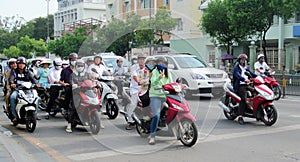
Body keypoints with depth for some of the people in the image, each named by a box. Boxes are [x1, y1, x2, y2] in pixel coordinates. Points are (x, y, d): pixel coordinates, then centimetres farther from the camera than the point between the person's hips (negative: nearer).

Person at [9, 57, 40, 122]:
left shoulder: (28, 72, 14)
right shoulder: (14, 72, 10)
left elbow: (32, 78, -3)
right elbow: (11, 78, -9)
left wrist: (36, 83, -26)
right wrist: (12, 83, -33)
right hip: (17, 89, -2)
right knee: (12, 97, -33)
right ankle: (15, 115, -27)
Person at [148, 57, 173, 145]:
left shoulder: (168, 73, 16)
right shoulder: (155, 72, -2)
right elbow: (153, 83, -18)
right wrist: (159, 77, -36)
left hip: (165, 96, 6)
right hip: (155, 96, -6)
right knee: (156, 116, -18)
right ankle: (152, 137, -13)